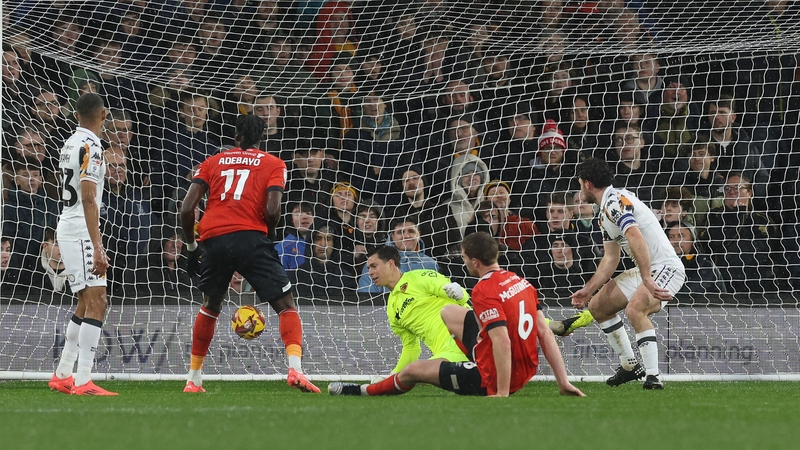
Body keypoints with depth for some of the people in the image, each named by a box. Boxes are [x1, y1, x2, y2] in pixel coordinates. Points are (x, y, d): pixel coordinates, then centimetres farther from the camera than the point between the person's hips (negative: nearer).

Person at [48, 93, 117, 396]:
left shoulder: (71, 143, 15)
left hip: (67, 230, 10)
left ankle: (62, 376, 20)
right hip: (81, 232, -10)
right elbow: (88, 199, -21)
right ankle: (83, 382, -21)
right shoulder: (90, 146, -14)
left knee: (87, 304, 17)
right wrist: (97, 247, -25)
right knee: (96, 303, -14)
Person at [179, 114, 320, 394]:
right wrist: (269, 235, 16)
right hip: (251, 238, -3)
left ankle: (193, 379, 27)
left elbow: (187, 208, 11)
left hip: (213, 238, 3)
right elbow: (272, 209, -3)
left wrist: (191, 247, 20)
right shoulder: (273, 164, 14)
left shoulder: (212, 162, 21)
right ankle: (295, 368, -19)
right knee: (286, 305, 4)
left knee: (210, 306, 26)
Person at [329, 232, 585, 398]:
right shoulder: (520, 281, 2)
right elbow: (545, 333, 1)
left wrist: (502, 393, -27)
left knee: (413, 370, 10)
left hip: (492, 378, -8)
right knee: (447, 312, 23)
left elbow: (503, 343, -31)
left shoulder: (485, 291, -23)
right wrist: (563, 383, 2)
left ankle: (363, 392, 36)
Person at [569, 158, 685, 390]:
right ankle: (630, 365, 21)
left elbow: (637, 239, -33)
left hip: (666, 267, -11)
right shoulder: (605, 211, 15)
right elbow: (610, 258, 21)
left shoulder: (616, 201, -18)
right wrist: (588, 290, 15)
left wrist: (647, 280, -41)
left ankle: (653, 375, -32)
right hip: (645, 271, 11)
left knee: (635, 309, -35)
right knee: (598, 306, 14)